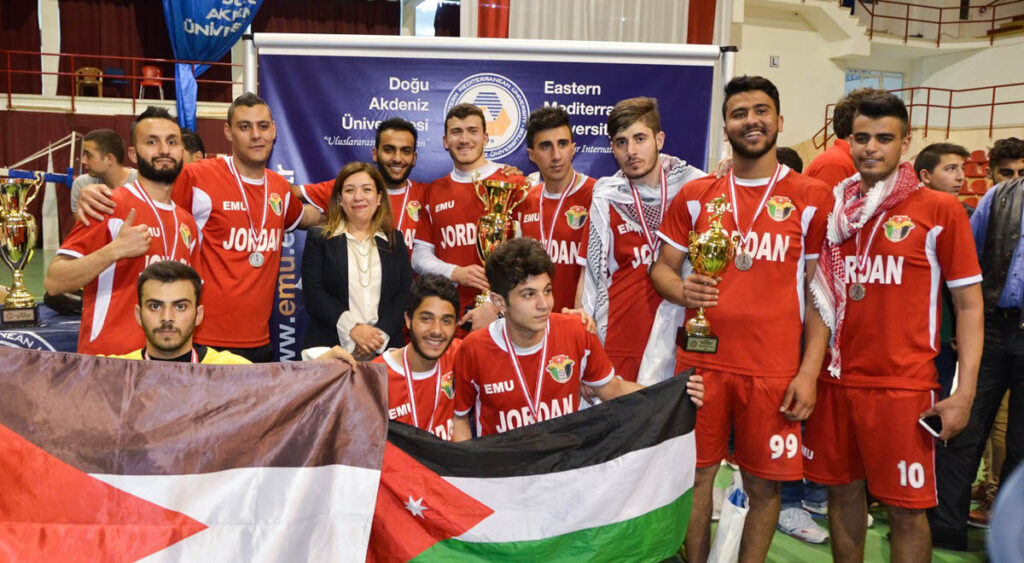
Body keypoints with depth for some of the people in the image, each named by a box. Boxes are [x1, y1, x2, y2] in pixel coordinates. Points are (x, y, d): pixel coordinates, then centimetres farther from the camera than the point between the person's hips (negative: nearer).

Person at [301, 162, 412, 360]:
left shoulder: (394, 240, 13)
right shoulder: (318, 238, 7)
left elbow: (406, 293, 4)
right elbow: (313, 294, -3)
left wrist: (382, 333, -11)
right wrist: (352, 329, -14)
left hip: (385, 348, 2)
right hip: (329, 347, -1)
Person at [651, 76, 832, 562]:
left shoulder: (811, 198, 0)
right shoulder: (695, 195, 5)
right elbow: (662, 268, 9)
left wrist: (809, 371, -6)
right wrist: (682, 290, -14)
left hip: (774, 369, -1)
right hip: (702, 361, 2)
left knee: (763, 483, 8)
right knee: (696, 473, 9)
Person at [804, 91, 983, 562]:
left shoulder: (940, 210, -4)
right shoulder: (834, 209, 7)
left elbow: (969, 304, -3)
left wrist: (964, 392, -9)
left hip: (903, 385, -3)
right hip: (835, 379, 4)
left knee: (905, 508, 4)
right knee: (842, 491, 14)